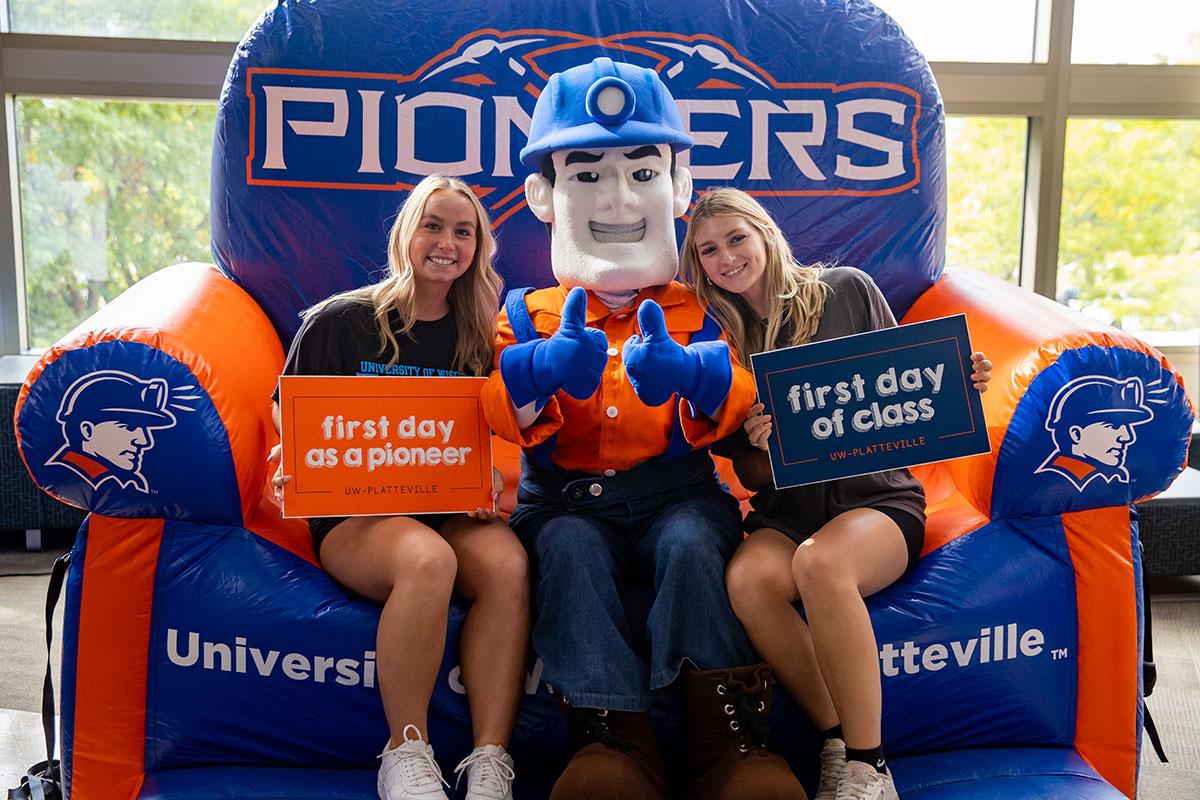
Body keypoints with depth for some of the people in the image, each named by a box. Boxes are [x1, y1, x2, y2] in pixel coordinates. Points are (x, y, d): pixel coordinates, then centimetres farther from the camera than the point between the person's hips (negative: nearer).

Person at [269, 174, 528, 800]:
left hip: (450, 512, 3)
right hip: (355, 515, -3)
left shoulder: (477, 338, 14)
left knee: (508, 563, -32)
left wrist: (484, 482, -4)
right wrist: (295, 467, -13)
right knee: (428, 558, -37)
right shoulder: (342, 321, 4)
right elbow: (291, 420, 8)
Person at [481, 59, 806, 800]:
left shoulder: (696, 313, 10)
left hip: (675, 492, 0)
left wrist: (686, 373, -32)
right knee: (569, 547, -33)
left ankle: (731, 739, -20)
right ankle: (615, 734, -26)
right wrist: (546, 369, -29)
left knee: (690, 542, -32)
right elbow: (502, 413, -5)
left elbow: (732, 403, -7)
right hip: (566, 498, 1)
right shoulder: (530, 315, 11)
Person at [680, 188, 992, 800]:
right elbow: (751, 474, 9)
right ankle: (839, 745, -16)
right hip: (788, 512, 2)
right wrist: (763, 448, -14)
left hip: (876, 497, -2)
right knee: (748, 577, -32)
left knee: (818, 562, -36)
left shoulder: (846, 291, 3)